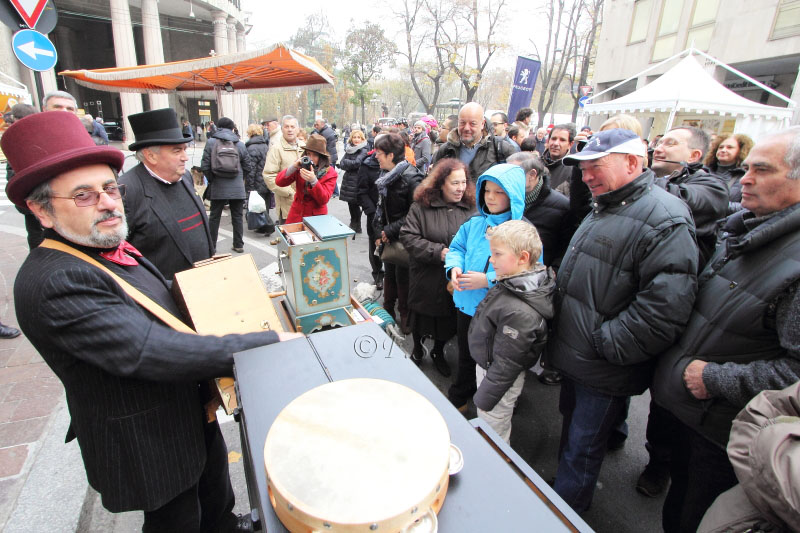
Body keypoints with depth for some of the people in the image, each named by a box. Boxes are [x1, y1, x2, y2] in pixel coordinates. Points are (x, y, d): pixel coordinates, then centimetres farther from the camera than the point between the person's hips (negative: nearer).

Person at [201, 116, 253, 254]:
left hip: (218, 187, 0)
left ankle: (211, 246, 18)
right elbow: (248, 167, 4)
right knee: (237, 217, 10)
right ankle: (238, 245, 15)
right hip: (237, 188, 1)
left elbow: (205, 166, -6)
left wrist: (211, 180, 9)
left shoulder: (210, 142, -3)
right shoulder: (240, 144, 1)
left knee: (214, 217, 11)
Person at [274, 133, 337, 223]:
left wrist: (313, 181, -32)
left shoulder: (330, 173, -8)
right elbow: (278, 182, -9)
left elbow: (324, 200, -17)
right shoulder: (300, 167, -2)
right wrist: (293, 167, -24)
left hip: (316, 217, -2)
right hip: (296, 215, 3)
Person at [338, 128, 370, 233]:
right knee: (351, 204, 12)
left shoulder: (364, 150, -7)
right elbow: (341, 164, 3)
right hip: (348, 181, 6)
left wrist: (346, 162, -7)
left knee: (354, 204, 0)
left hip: (357, 182, -6)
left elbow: (357, 163, -20)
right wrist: (351, 165, -14)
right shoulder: (349, 149, 11)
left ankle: (356, 227, 15)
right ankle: (353, 225, 27)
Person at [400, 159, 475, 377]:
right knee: (422, 315, 16)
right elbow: (408, 237, -14)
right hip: (426, 279, -2)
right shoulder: (421, 206, -9)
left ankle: (438, 353, 45)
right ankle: (417, 349, 46)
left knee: (448, 318, 18)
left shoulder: (471, 208, -1)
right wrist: (438, 252, -21)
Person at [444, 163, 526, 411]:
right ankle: (457, 399, 49)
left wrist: (489, 280, -29)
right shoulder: (474, 224, 1)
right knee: (466, 356, 25)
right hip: (467, 304, 5)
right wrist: (454, 267, -14)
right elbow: (456, 248, 8)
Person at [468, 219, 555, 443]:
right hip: (486, 365, 9)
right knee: (486, 431, 28)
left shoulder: (520, 312, -34)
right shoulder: (512, 284, -7)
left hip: (501, 381, -9)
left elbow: (506, 365, -26)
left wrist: (484, 398, -16)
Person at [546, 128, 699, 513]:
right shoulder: (603, 209, 11)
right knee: (572, 430, 26)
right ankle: (570, 491, 48)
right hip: (575, 357, 9)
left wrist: (606, 343, -22)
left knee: (582, 447, 10)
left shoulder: (666, 220, -20)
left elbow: (664, 307, -28)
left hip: (604, 373, -9)